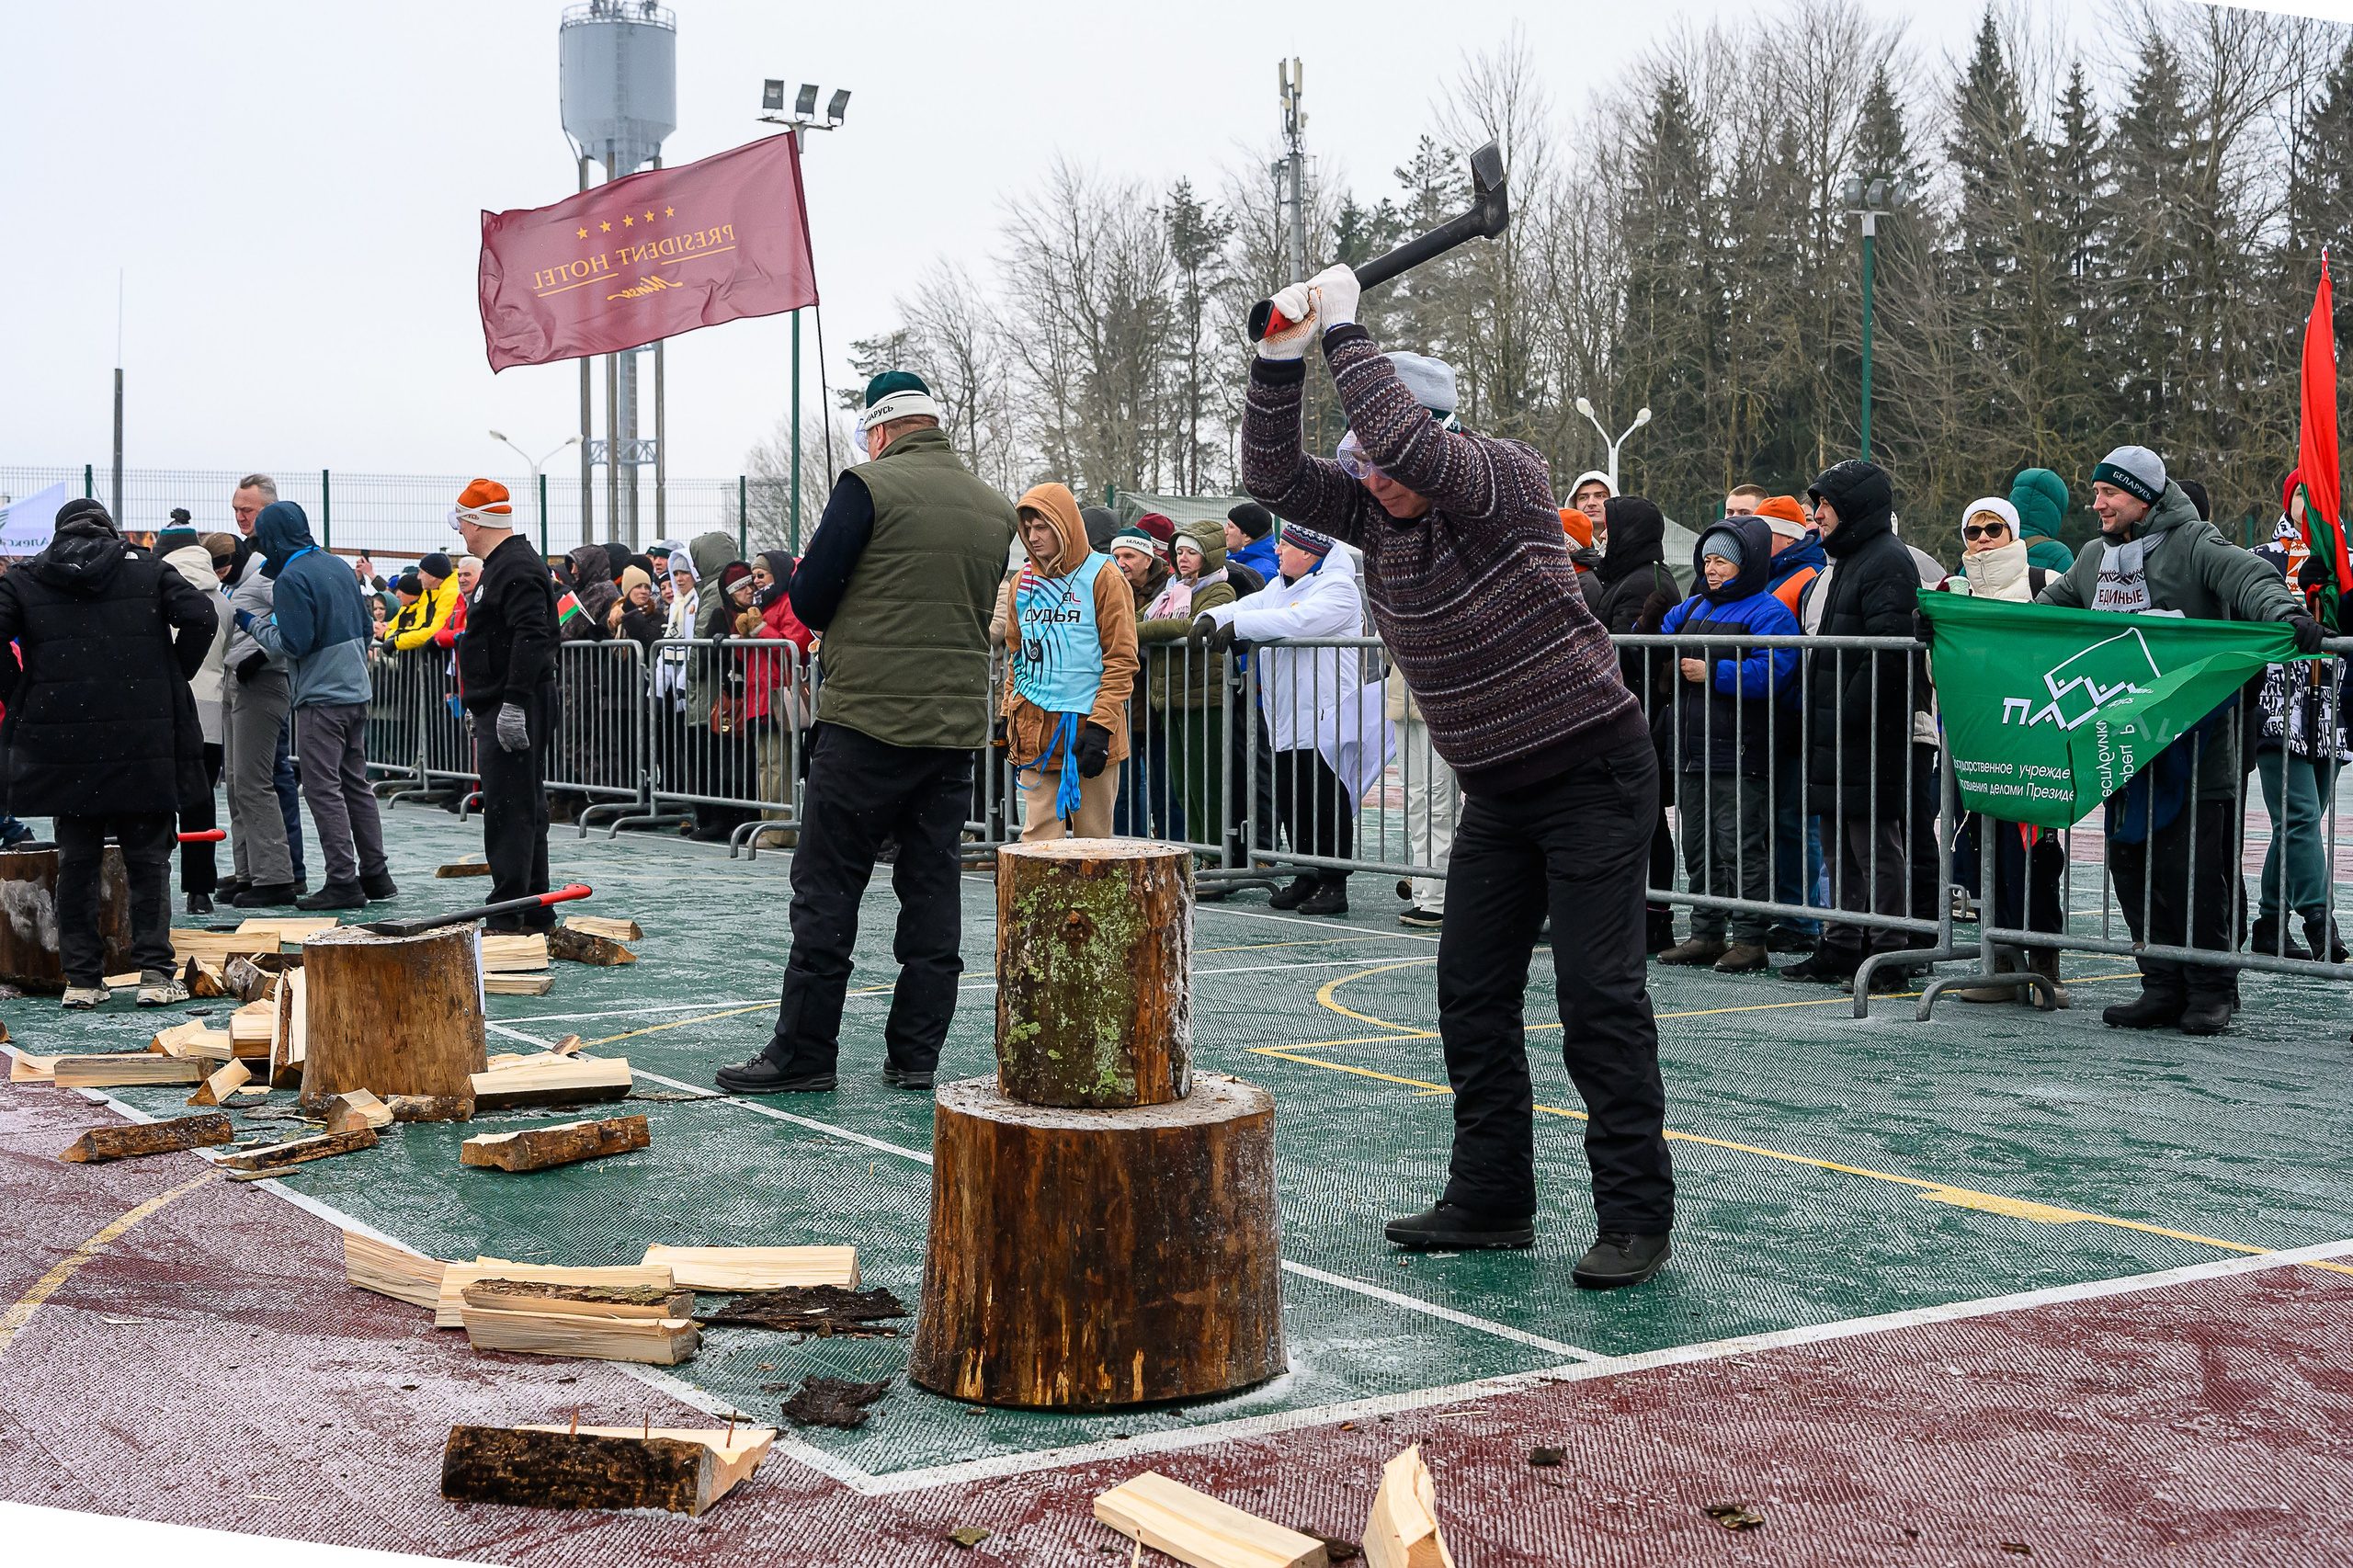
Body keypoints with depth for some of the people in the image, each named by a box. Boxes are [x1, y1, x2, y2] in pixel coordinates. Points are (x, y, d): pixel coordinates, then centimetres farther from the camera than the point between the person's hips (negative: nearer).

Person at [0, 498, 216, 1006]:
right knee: (148, 860, 7)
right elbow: (200, 617, -7)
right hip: (143, 746, -1)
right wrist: (170, 680, 3)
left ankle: (81, 979, 10)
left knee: (76, 861, 10)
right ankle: (155, 974, 1)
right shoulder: (148, 571, 6)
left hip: (62, 745, 1)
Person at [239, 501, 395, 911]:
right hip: (357, 691, 8)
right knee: (355, 783, 14)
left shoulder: (293, 578, -13)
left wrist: (254, 624, -3)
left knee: (323, 787, -4)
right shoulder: (338, 567, 12)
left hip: (321, 697, -8)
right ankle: (375, 874, 18)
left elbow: (294, 643, -17)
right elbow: (365, 625, 17)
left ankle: (343, 881, -6)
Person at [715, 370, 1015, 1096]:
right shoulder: (996, 509, 10)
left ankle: (803, 1051, 4)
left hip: (866, 720, -5)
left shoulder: (869, 486, -8)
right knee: (932, 892, 9)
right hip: (957, 727, 6)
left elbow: (809, 599, -7)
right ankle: (915, 1055, 11)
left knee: (827, 891, 1)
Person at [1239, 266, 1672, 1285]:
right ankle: (1491, 1199, 17)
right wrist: (1281, 357, -13)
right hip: (1496, 790, 8)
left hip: (1592, 772, -8)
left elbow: (1403, 438, -34)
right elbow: (1273, 476, -1)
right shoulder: (1377, 510, 5)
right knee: (1472, 991, 7)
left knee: (1597, 994, -9)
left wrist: (1342, 329, -25)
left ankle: (1636, 1219, -3)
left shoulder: (1507, 479, -17)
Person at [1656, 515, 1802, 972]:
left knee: (1740, 846, -6)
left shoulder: (1767, 613, -7)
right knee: (1699, 846, 12)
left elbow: (1770, 674, -20)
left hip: (1739, 754, -8)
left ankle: (1749, 939, -1)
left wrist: (1711, 673, -18)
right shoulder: (1693, 608, 17)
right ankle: (1706, 934, 19)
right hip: (1694, 751, 8)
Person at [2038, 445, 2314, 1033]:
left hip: (2193, 749, -7)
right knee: (2130, 863, 7)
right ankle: (2164, 985, 15)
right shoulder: (2095, 557, 17)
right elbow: (2049, 607, 25)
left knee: (2194, 869, -5)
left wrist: (2285, 612, -36)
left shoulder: (2194, 545, -4)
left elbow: (2250, 580, -17)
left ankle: (2209, 991, 6)